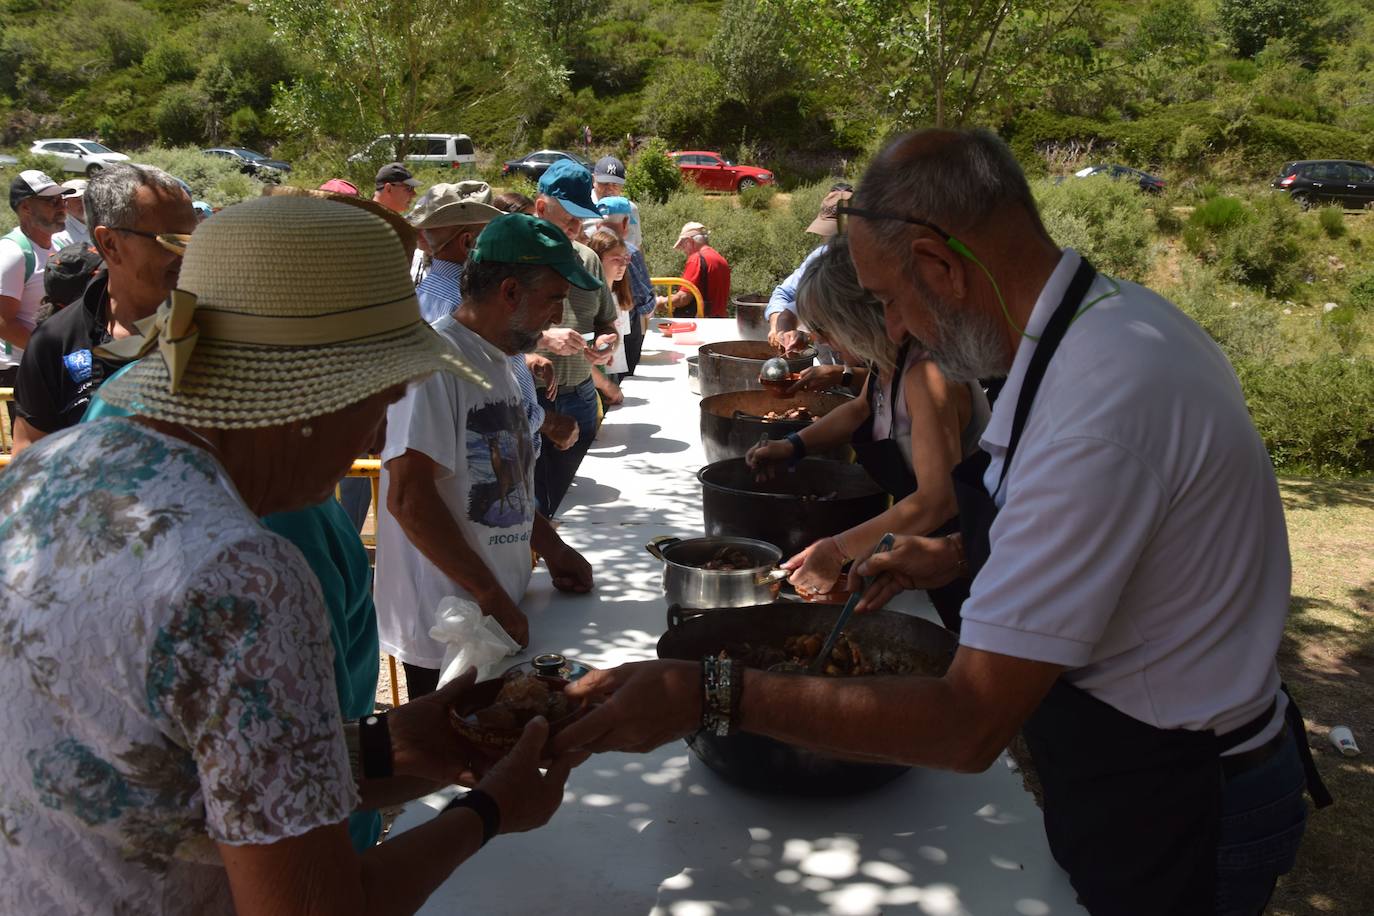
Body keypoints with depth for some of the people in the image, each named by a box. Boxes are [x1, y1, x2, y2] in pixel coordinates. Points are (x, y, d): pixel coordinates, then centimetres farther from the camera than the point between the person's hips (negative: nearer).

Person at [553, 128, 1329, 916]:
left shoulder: (1100, 405, -34)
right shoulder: (1121, 314, -3)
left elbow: (970, 727, -32)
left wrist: (709, 695, -32)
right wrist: (963, 553, 6)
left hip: (1175, 829, -8)